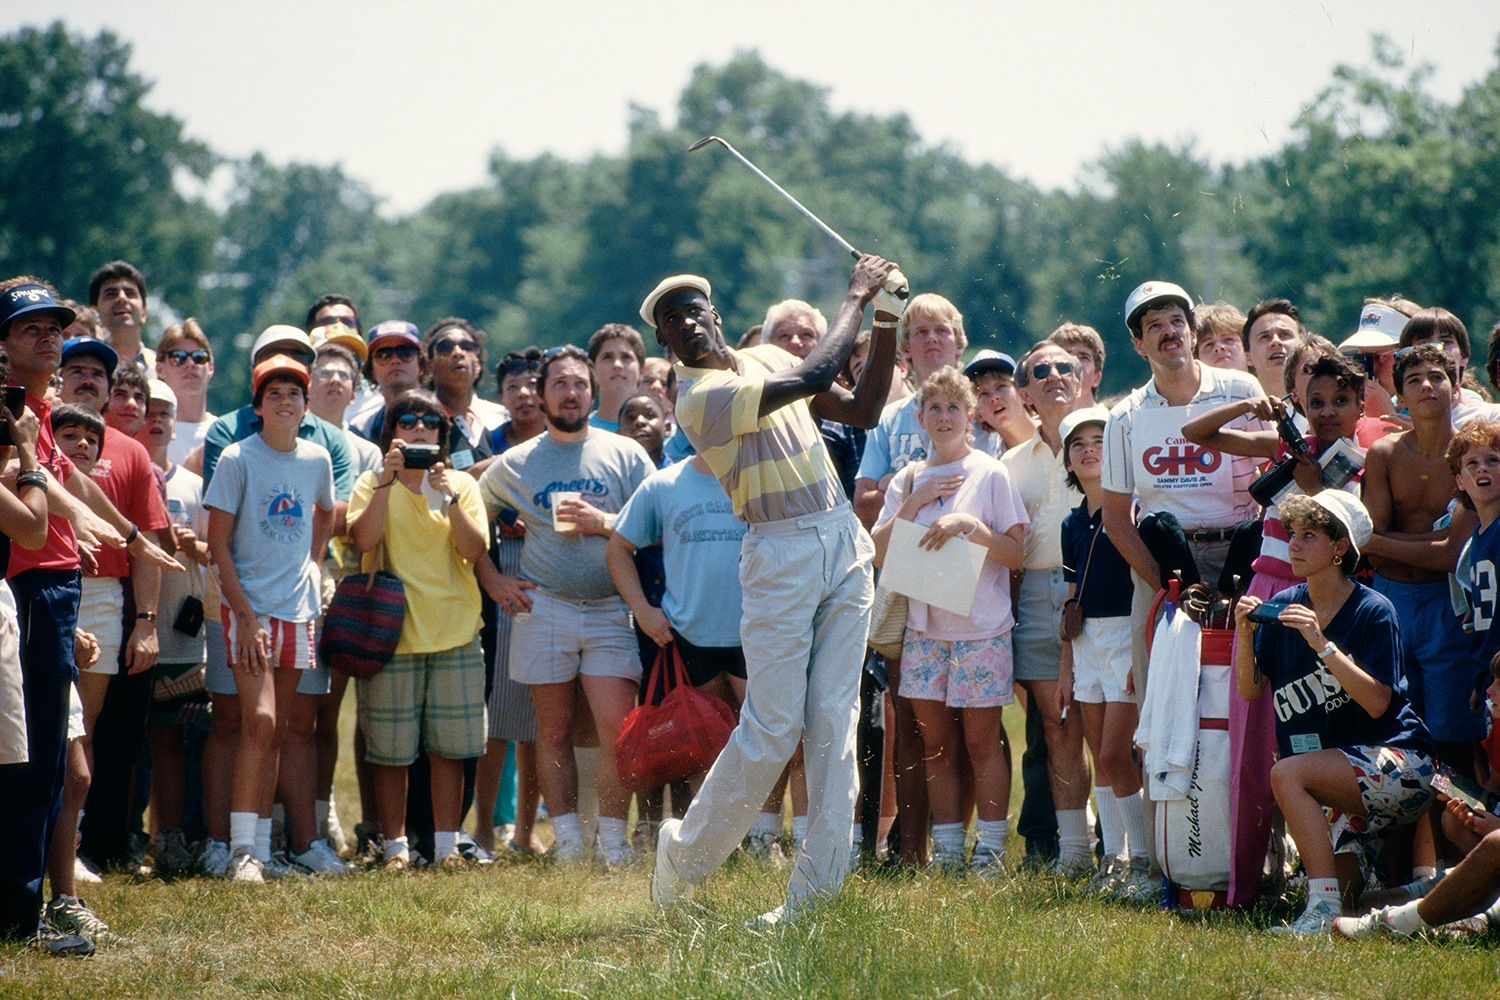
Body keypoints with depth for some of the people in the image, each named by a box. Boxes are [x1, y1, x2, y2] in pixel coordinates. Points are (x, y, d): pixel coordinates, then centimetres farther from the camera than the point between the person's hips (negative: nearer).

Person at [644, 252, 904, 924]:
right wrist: (855, 298, -12)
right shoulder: (699, 397, -13)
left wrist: (886, 325, 4)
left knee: (834, 722, 1)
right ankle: (687, 852, 12)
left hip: (844, 544, 6)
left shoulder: (765, 359, 13)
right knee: (772, 729, -8)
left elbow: (861, 410, 15)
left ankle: (817, 889, 3)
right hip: (780, 556, -6)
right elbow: (814, 377, -22)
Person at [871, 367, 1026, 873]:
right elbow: (878, 551, 4)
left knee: (981, 740, -3)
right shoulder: (908, 479, 12)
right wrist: (913, 503, -7)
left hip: (980, 627, -4)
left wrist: (969, 524, -19)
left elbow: (1016, 552, -5)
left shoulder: (992, 474, 0)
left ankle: (990, 849, 1)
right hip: (924, 626, 4)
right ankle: (946, 850, 10)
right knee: (936, 744, 5)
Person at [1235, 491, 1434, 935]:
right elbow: (1249, 689, 2)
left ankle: (1324, 908, -28)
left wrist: (1321, 644, -26)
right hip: (1343, 788, 6)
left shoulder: (1373, 612, -11)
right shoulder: (1283, 607, 4)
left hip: (1397, 760, -6)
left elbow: (1377, 702, -20)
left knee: (1287, 774, -30)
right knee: (1344, 894, -2)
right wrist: (1245, 635, -16)